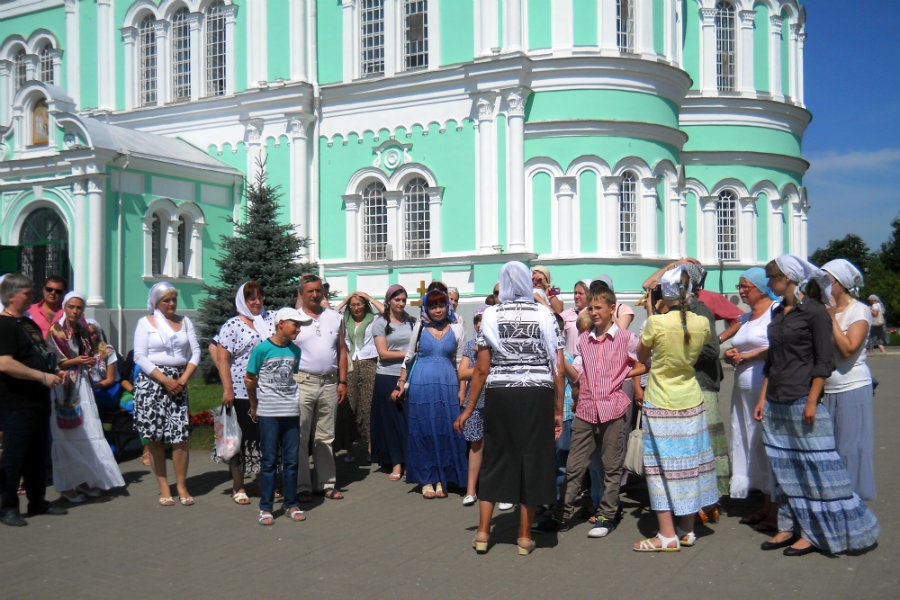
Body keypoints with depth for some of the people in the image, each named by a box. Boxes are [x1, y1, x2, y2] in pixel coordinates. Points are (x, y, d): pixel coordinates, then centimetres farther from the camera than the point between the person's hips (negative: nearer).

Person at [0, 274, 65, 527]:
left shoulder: (29, 323, 18)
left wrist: (54, 373, 14)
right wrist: (43, 377, -21)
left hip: (38, 401, 9)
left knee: (38, 454, 14)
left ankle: (37, 502, 24)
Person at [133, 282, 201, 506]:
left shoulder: (184, 321, 15)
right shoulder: (146, 322, 5)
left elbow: (195, 352, 10)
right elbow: (140, 357, -3)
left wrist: (183, 378, -5)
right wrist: (165, 379, -11)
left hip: (179, 381, 2)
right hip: (151, 382, -2)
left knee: (180, 435, -6)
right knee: (155, 437, -1)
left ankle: (181, 486, 3)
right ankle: (163, 488, 8)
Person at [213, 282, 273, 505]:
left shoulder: (270, 318, 10)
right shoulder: (232, 325, -3)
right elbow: (222, 359, -7)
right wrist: (227, 389, -12)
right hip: (241, 392, -4)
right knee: (242, 438, 4)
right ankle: (238, 487, 15)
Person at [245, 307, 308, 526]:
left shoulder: (295, 351, 7)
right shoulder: (262, 349, -8)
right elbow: (250, 379, 0)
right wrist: (254, 407, 8)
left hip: (292, 411, 4)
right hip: (269, 412, -4)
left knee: (291, 460, 8)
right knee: (269, 460, 2)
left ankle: (291, 505, 18)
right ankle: (265, 508, 12)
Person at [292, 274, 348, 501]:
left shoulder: (335, 318, 12)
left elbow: (342, 351, 13)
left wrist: (342, 382, 7)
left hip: (329, 383, 3)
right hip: (302, 382, -3)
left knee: (325, 437, 9)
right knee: (300, 437, -2)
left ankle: (326, 483, 16)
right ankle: (302, 486, 5)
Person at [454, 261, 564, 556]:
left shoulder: (491, 315, 0)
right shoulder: (544, 314, 0)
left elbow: (482, 368, -2)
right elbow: (558, 368, -3)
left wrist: (468, 409, 6)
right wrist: (558, 410, 5)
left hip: (500, 395, 1)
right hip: (538, 396, 0)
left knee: (496, 457, 13)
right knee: (533, 459, 9)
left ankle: (483, 533, 17)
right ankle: (524, 536, 17)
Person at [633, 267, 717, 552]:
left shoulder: (656, 323, -16)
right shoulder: (701, 323, -4)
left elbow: (641, 356, 1)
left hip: (660, 403, -4)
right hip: (691, 400, 5)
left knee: (661, 466, 0)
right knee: (689, 463, 12)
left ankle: (668, 535, 0)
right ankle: (687, 529, 21)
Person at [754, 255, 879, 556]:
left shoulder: (814, 311, -8)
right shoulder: (778, 313, 14)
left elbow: (824, 361, -11)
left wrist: (812, 401, -16)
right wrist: (763, 398, 15)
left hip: (802, 401, -8)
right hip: (776, 404, 8)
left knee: (813, 466, -2)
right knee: (784, 468, 11)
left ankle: (815, 533, 7)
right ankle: (790, 526, 20)